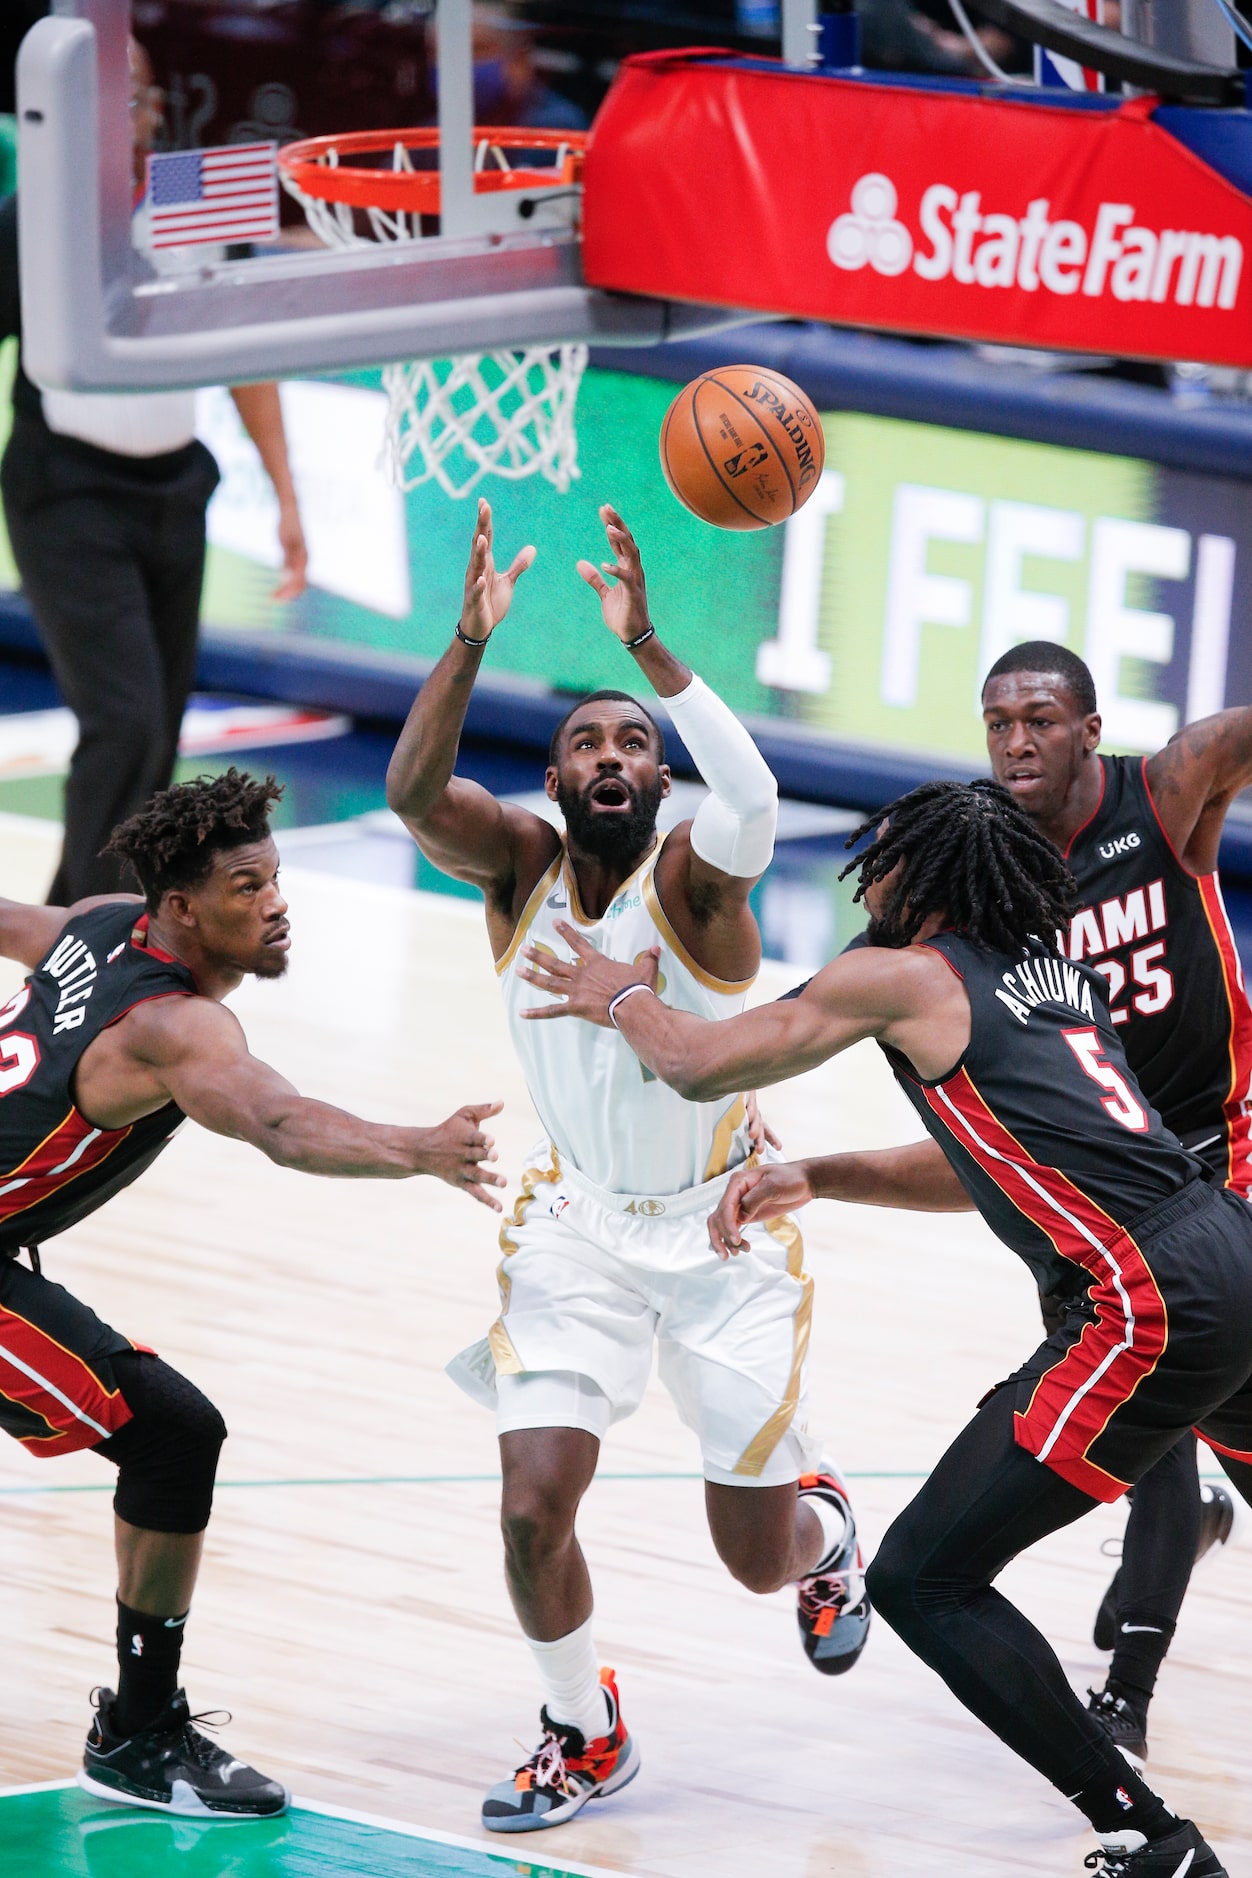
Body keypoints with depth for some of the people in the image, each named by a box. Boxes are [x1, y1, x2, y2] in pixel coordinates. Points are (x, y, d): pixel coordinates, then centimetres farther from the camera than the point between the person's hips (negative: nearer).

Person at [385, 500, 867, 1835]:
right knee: (533, 1508, -13)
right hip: (577, 1225, 2)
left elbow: (751, 800, -43)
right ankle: (585, 1735, 12)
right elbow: (411, 791, -30)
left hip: (722, 1228, -2)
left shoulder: (690, 873, -19)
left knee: (757, 1553, 6)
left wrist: (645, 647, -51)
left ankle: (825, 1530, 44)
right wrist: (473, 639, -42)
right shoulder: (519, 862, -10)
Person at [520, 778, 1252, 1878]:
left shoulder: (902, 978, 0)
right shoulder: (1052, 968, 22)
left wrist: (619, 998, 26)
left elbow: (697, 1066, 7)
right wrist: (816, 1181, 25)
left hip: (1151, 1308, -8)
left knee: (924, 1583, -3)